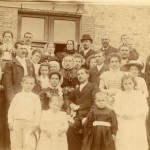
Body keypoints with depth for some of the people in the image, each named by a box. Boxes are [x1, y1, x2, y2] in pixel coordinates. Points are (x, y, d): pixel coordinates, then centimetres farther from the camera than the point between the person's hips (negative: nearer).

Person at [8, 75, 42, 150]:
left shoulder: (35, 97, 4)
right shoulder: (17, 96, 10)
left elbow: (38, 112, 1)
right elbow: (11, 109, 9)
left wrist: (36, 125, -6)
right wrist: (10, 122, 1)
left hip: (29, 123, -2)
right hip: (17, 122, 2)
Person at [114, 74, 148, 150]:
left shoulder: (140, 95, 1)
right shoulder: (119, 95, 6)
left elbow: (145, 110, -4)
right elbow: (116, 109, 3)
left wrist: (133, 114, -17)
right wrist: (123, 114, -15)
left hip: (137, 125, -1)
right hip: (123, 126, 1)